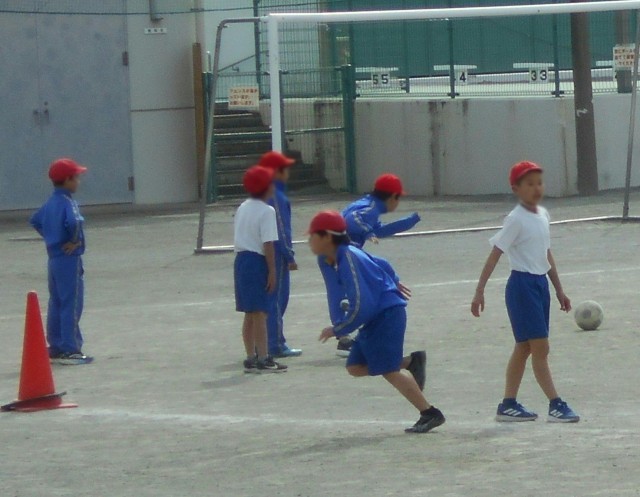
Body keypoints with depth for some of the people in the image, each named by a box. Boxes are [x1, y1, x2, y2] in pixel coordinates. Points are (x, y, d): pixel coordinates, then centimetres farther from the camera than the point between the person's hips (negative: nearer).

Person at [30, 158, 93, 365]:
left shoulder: (51, 203, 11)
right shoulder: (68, 203, -16)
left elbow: (35, 221, 25)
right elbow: (74, 223, -36)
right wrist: (75, 241, -19)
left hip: (54, 258, 9)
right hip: (69, 258, -9)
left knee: (56, 304, 13)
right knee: (71, 304, -5)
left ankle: (55, 348, 18)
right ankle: (70, 350, -6)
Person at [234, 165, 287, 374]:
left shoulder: (242, 208, 14)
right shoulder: (267, 211, -12)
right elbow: (268, 244, -17)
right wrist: (272, 271, -15)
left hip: (241, 260, 8)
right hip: (257, 262, -8)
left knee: (250, 314, 13)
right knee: (260, 313, -6)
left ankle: (251, 358, 16)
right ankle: (263, 359, -4)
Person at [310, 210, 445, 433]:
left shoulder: (349, 261, -23)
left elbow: (361, 306, -25)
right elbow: (380, 264, 21)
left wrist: (337, 330, -14)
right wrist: (393, 282, 37)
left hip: (388, 313, -10)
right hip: (375, 317, 10)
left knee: (388, 369, -12)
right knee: (355, 367, 4)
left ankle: (430, 414, -6)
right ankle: (411, 362, 15)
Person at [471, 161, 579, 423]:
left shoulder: (543, 215, 10)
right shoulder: (516, 220, -13)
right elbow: (495, 254, -14)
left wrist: (559, 290, 21)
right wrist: (479, 291, -18)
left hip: (541, 284, 8)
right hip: (522, 285, -8)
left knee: (524, 347, 11)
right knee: (540, 347, -7)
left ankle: (509, 405, 18)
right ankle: (556, 405, -5)